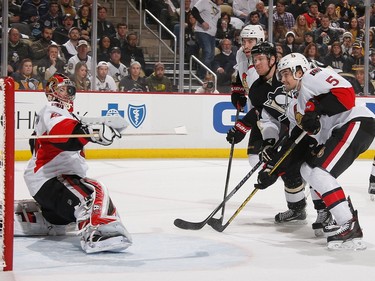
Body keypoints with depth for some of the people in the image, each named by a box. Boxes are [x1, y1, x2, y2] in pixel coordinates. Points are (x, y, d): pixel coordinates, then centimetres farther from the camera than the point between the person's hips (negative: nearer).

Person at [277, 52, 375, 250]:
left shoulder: (313, 77, -5)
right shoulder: (300, 104, 24)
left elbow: (347, 94, -19)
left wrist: (317, 108, -20)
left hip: (357, 122, -11)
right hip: (337, 132, 11)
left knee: (320, 172, -19)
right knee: (308, 169, 13)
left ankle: (350, 228, -22)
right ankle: (345, 217, 12)